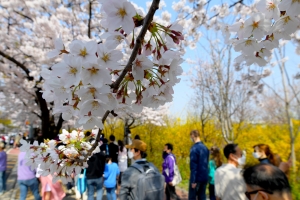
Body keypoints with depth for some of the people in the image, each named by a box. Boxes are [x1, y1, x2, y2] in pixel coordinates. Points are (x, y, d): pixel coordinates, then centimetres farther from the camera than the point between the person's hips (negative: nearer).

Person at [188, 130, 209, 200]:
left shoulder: (194, 148, -15)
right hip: (205, 177, 7)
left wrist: (193, 180, -15)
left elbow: (193, 165, -18)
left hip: (197, 178, -7)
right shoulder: (205, 148, 9)